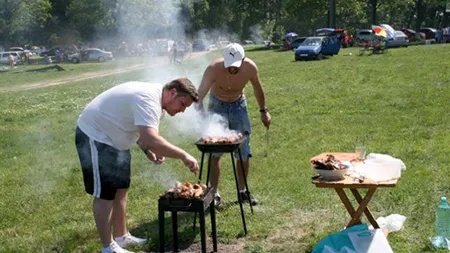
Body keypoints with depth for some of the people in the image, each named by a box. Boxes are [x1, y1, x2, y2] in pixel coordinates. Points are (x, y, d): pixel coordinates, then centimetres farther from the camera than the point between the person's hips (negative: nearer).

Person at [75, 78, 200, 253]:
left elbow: (140, 130, 14)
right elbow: (151, 140, -42)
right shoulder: (148, 99, -30)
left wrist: (148, 151, -3)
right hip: (95, 137, -10)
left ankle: (121, 237, 28)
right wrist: (184, 156, -38)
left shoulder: (154, 98, 3)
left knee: (120, 189, 16)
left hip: (113, 139, 11)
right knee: (104, 194, -5)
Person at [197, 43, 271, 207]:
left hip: (238, 105, 2)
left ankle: (242, 190, 20)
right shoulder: (214, 69, -31)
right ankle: (215, 193, 1)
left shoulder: (250, 67, -23)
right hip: (217, 105, -2)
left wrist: (263, 110, 2)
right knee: (214, 152, -7)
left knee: (244, 152, 4)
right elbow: (200, 95, -24)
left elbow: (257, 89, -2)